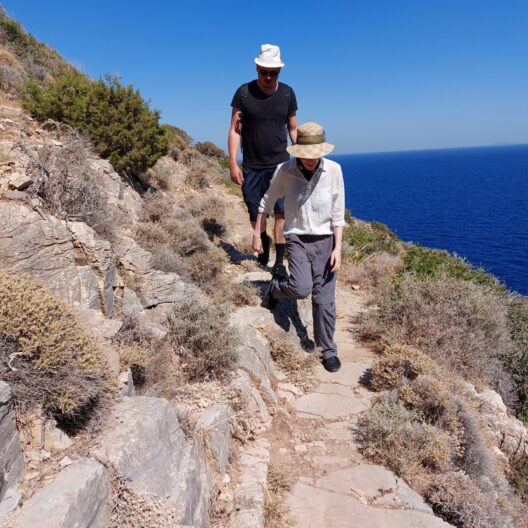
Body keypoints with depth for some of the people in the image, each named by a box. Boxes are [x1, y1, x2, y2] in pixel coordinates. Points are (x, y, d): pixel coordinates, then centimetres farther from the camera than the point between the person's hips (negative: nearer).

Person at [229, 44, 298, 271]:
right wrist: (233, 164, -10)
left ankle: (279, 260, -4)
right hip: (251, 165, 0)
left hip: (279, 163, 0)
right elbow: (234, 130, -3)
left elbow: (293, 129, 11)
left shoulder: (287, 93, 3)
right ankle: (264, 244, 36)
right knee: (255, 213, 10)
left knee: (281, 212, -10)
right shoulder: (244, 92, -3)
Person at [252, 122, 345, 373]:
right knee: (301, 289, -22)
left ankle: (328, 350, 18)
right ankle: (277, 283, 14)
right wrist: (256, 234, 10)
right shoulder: (284, 171, -8)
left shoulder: (333, 170, -8)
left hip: (324, 240, 1)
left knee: (324, 299, 0)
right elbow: (266, 203, 7)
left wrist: (337, 248, -9)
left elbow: (338, 213, -4)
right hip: (297, 239, 0)